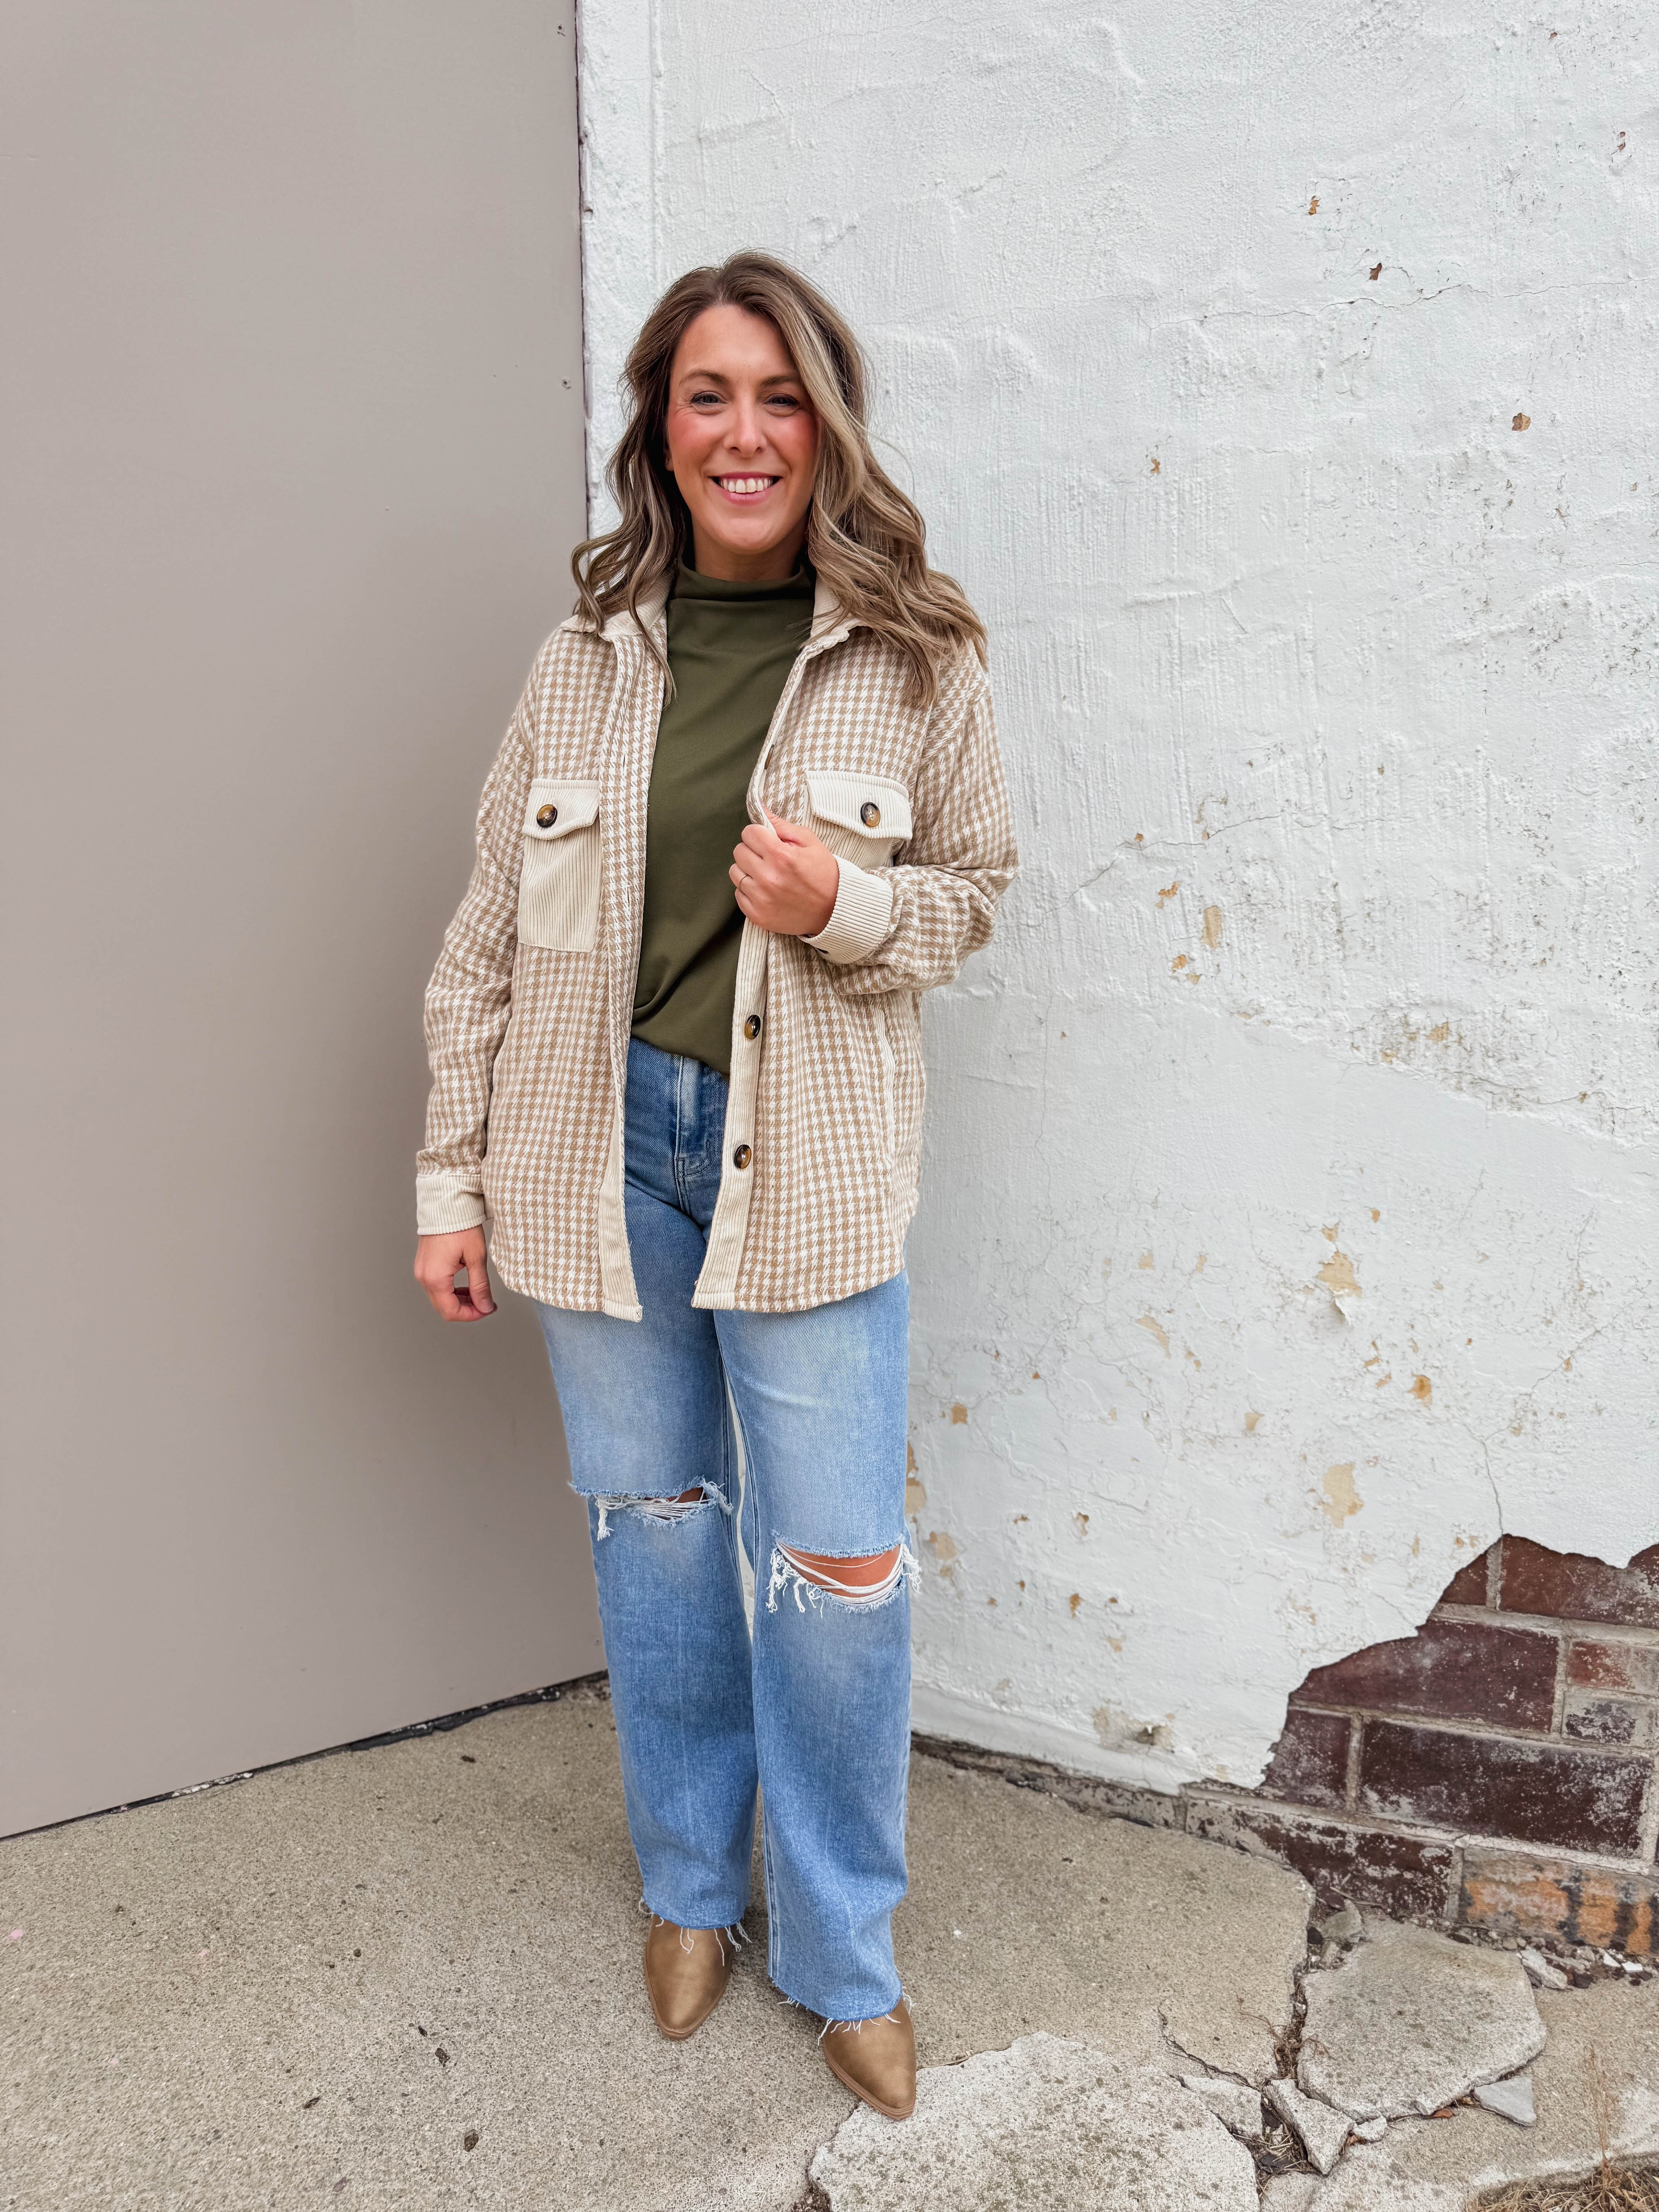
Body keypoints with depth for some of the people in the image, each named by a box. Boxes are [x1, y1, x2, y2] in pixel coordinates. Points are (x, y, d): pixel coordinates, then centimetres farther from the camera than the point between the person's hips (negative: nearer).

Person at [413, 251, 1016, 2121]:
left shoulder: (917, 660, -3)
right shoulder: (589, 655, 2)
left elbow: (973, 891, 6)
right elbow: (491, 929, 5)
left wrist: (847, 907, -17)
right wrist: (451, 1176, 4)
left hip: (808, 1167, -2)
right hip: (601, 1147, 3)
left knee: (836, 1571, 2)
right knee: (650, 1527, 15)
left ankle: (843, 1959, 28)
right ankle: (693, 1887, 40)